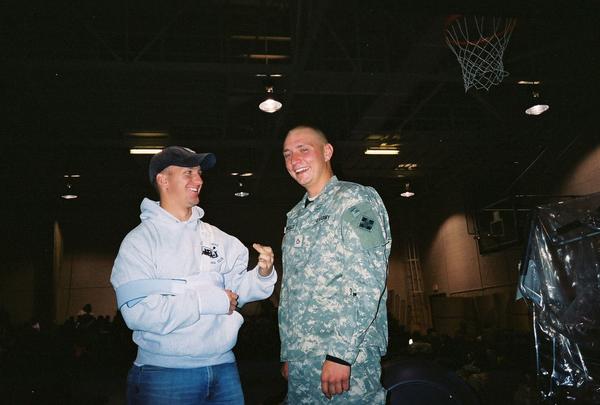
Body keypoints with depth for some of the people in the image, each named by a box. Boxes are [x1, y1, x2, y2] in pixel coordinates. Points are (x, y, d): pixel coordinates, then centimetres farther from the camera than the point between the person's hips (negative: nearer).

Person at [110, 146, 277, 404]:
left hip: (223, 366, 5)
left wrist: (262, 274, -15)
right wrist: (208, 302, -17)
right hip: (164, 373, -4)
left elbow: (237, 289, 5)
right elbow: (137, 312, -19)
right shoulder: (140, 240, -8)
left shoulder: (217, 237, 6)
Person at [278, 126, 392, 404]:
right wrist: (287, 354, 16)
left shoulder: (355, 200, -5)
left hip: (348, 359, -6)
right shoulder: (295, 218, 16)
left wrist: (340, 354, -21)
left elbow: (368, 280, -16)